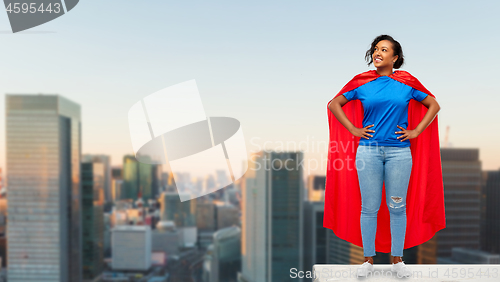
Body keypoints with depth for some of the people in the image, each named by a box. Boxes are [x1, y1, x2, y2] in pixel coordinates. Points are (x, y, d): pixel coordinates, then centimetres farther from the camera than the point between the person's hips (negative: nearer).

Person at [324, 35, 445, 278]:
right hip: (368, 151, 0)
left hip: (399, 152, 0)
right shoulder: (362, 83, 5)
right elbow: (334, 104, 10)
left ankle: (397, 259, 20)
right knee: (369, 207, 4)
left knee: (397, 207, 6)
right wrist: (354, 130, 3)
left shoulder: (407, 83, 5)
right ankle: (368, 258, 17)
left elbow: (434, 105, 13)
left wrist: (415, 132, 3)